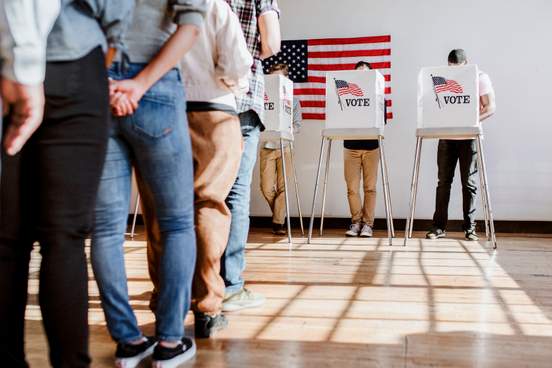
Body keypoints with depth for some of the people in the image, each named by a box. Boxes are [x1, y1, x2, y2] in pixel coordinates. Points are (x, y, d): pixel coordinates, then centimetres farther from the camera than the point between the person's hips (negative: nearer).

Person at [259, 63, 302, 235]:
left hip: (285, 147, 0)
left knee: (283, 187, -3)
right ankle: (279, 214, 24)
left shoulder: (293, 100, 6)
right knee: (266, 188, -1)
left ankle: (278, 223, 4)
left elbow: (297, 126, 2)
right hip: (267, 146, 0)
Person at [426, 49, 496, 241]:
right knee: (444, 181, 2)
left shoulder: (480, 78, 0)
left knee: (468, 182, 1)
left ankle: (469, 227, 9)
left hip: (469, 135, -2)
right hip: (446, 134, 3)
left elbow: (490, 108, -5)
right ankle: (439, 226, 6)